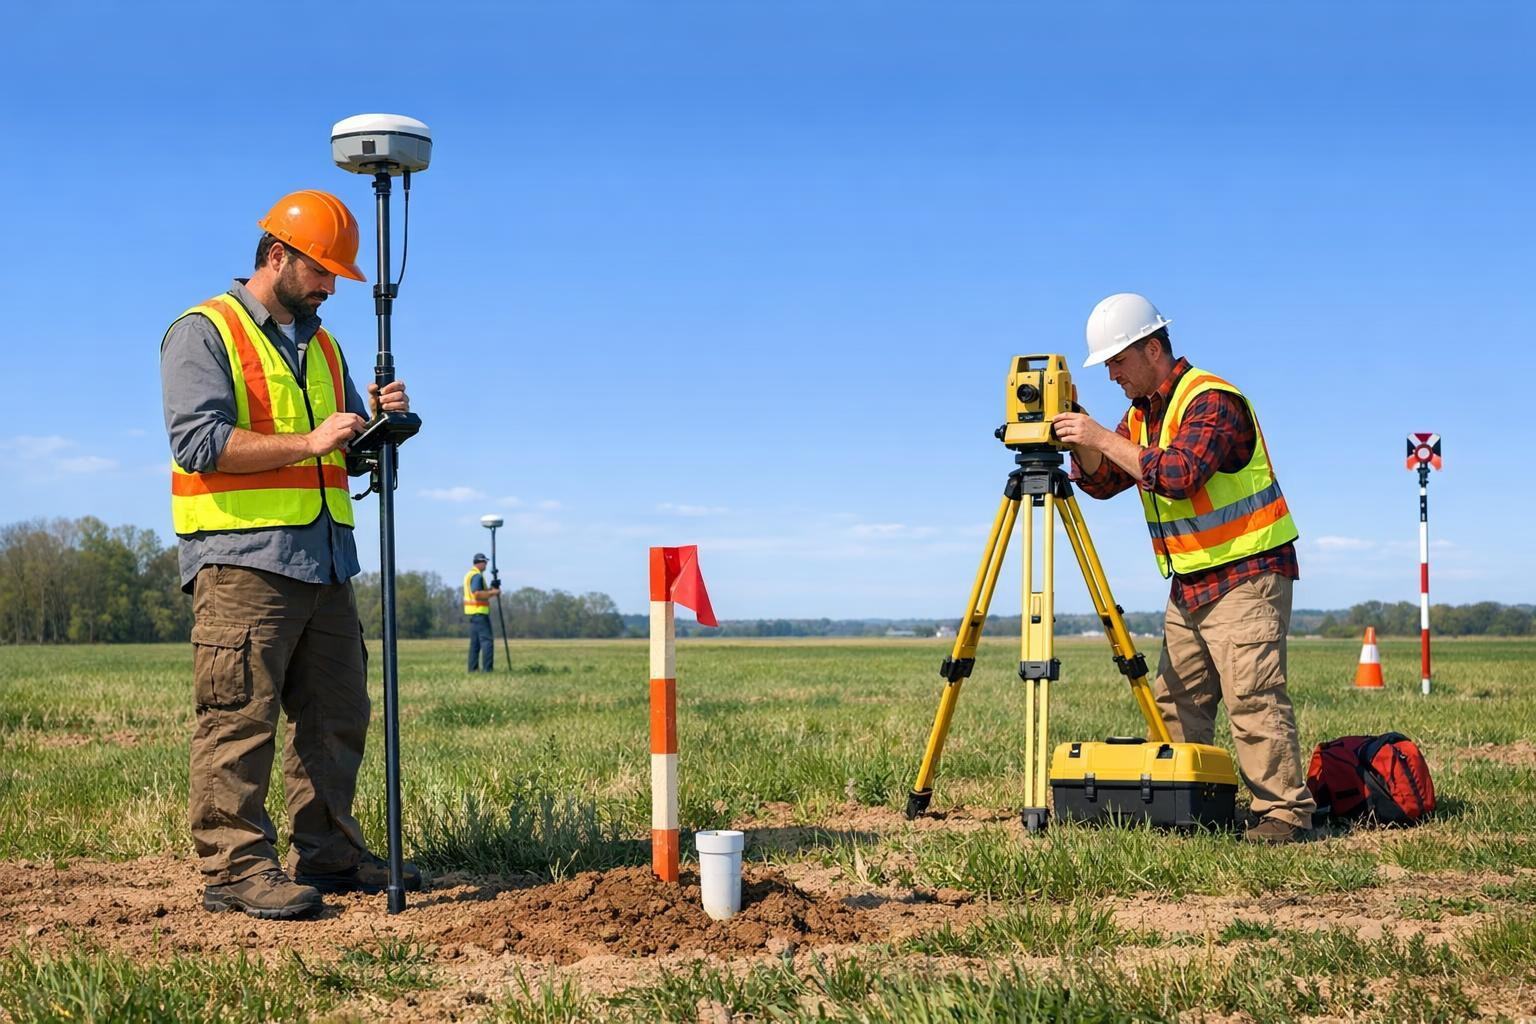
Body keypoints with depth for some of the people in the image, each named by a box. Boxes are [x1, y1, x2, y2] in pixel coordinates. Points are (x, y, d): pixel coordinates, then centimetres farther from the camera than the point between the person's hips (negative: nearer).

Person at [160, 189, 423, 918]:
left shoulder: (321, 346, 23)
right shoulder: (205, 332, -1)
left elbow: (353, 456, 27)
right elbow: (199, 442, -14)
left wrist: (381, 421, 5)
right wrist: (308, 442, -17)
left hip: (324, 561, 8)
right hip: (241, 562, -8)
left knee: (337, 715, 9)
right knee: (240, 720, -9)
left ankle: (329, 854, 17)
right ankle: (235, 868, -5)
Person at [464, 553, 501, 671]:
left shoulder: (469, 574, 17)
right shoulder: (477, 576, -15)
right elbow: (477, 594, -24)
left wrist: (489, 590, 14)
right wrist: (492, 592, -16)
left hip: (472, 612, 10)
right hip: (479, 612, -10)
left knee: (475, 641, 12)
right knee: (487, 640, -10)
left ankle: (473, 668, 11)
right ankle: (487, 669, -14)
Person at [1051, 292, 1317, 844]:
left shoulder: (1210, 400, -16)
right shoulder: (1141, 412, 12)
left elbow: (1180, 474, -30)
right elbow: (1100, 482, 11)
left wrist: (1104, 438, -25)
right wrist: (1083, 438, -7)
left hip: (1246, 576, -9)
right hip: (1188, 585, 9)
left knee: (1253, 697, -14)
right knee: (1175, 701, 9)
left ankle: (1285, 813, -12)